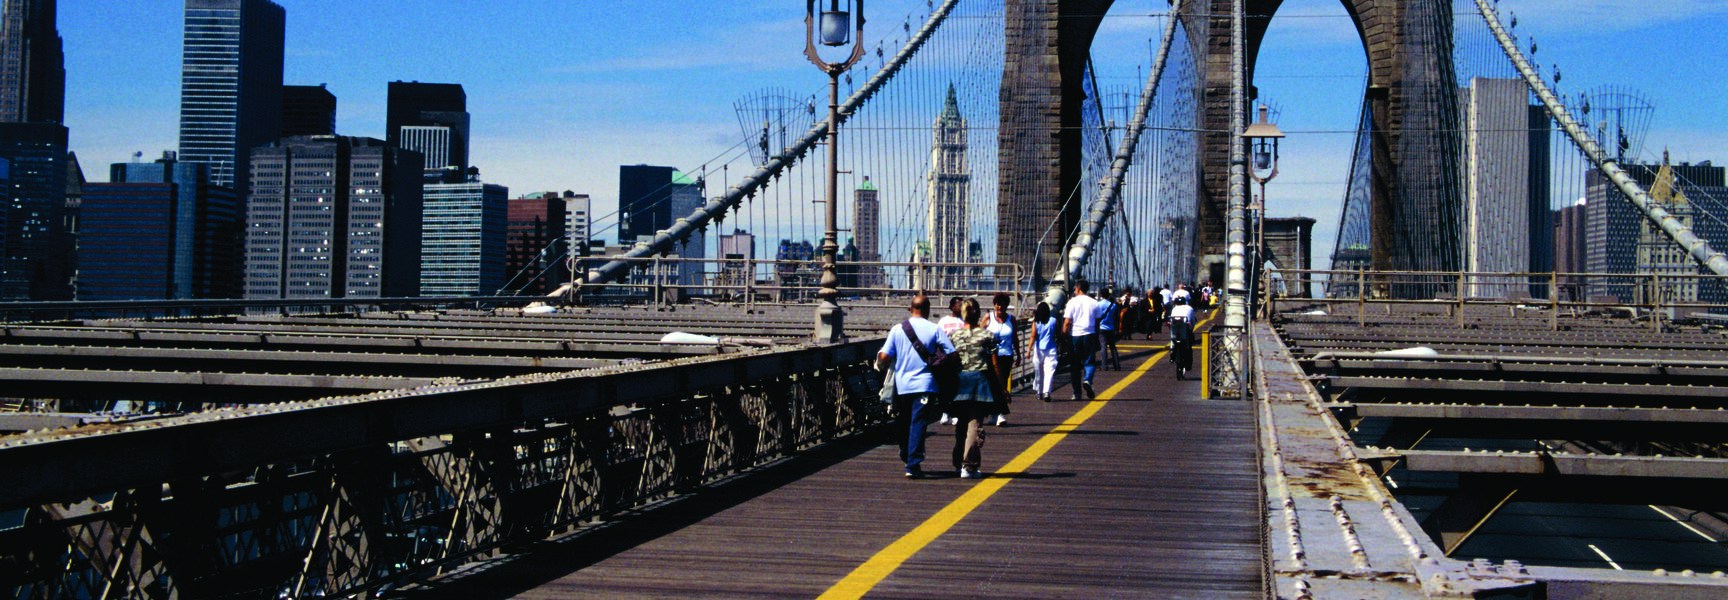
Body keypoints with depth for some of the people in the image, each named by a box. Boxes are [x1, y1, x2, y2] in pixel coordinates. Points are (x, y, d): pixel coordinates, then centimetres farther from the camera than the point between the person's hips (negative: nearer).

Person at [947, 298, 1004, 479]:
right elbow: (994, 364, -2)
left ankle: (959, 464, 24)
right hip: (980, 380, -2)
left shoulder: (954, 335, 2)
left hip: (959, 381, 2)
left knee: (961, 424, 16)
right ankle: (969, 466, -9)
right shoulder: (987, 335, -2)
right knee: (975, 424, -2)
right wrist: (1002, 387, 6)